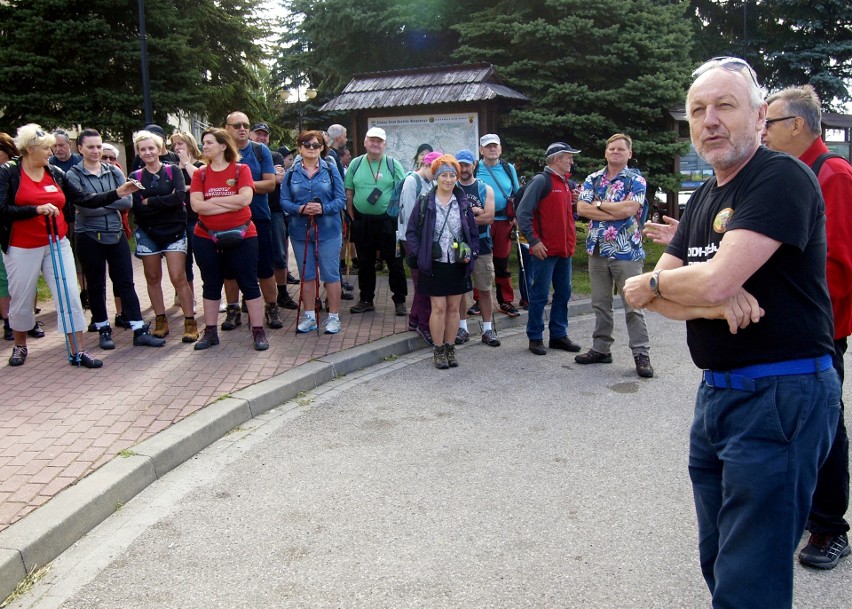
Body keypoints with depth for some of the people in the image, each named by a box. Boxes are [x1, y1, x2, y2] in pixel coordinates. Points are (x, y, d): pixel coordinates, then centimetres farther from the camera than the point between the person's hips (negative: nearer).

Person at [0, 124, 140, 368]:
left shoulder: (56, 173, 5)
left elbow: (83, 199, 5)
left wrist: (117, 193, -3)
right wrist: (37, 209, -24)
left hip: (57, 245, 3)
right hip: (22, 249, -3)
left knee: (71, 296, -3)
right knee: (21, 301, 10)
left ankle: (77, 352, 3)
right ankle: (20, 346, 33)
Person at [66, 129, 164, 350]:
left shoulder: (114, 172, 6)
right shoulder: (73, 175, -4)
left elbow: (128, 201, -6)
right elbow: (84, 208, -16)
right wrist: (113, 201, -9)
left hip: (116, 234, 3)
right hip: (89, 237, -2)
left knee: (126, 283, 3)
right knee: (96, 286, 8)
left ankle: (140, 331, 4)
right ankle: (104, 331, 21)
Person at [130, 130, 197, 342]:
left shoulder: (173, 171, 2)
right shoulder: (135, 177, 5)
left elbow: (179, 197, -15)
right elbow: (138, 209, -7)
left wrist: (150, 202, -13)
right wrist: (165, 201, -12)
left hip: (173, 231, -2)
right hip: (148, 233, 2)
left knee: (178, 278, -8)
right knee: (153, 278, 7)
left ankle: (190, 322, -2)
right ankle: (160, 321, 18)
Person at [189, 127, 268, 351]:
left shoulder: (241, 169, -3)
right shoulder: (200, 174, 4)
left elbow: (245, 199, -18)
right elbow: (196, 205, -9)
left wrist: (213, 200, -11)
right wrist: (231, 205, -14)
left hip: (241, 236, -3)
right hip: (206, 238, 3)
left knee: (249, 283, 1)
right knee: (211, 284, 11)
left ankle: (259, 332, 7)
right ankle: (210, 332, 21)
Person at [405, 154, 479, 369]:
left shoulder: (462, 203, 4)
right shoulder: (425, 202, -4)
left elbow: (473, 232, 10)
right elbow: (411, 232, -1)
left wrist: (470, 253, -3)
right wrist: (418, 255, -10)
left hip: (457, 265, 3)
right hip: (434, 264, -3)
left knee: (453, 308, 9)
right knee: (438, 307, 0)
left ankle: (450, 348, 21)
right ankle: (439, 350, 13)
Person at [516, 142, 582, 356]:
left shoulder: (566, 183, 14)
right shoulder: (541, 181, -10)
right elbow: (523, 213, -16)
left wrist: (571, 240, 10)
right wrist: (533, 241, -19)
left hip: (565, 250, 8)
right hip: (545, 250, -8)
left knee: (563, 293, 12)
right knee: (540, 295, 0)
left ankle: (559, 335, 23)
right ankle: (535, 337, 10)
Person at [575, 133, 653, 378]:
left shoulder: (636, 181, -1)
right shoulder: (593, 179, 10)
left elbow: (629, 209, -17)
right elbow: (581, 208, -4)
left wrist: (598, 205, -7)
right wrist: (614, 213, -11)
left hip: (626, 252, -4)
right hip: (597, 250, 4)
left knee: (633, 305, -2)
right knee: (600, 303, 11)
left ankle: (641, 355, 3)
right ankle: (601, 349, 21)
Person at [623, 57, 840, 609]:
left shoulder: (782, 178, -13)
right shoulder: (703, 198, 14)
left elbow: (713, 281, -24)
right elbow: (656, 296, 6)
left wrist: (653, 282, -4)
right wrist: (713, 305, -14)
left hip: (782, 397, -8)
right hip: (717, 394, 9)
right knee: (718, 563, 20)